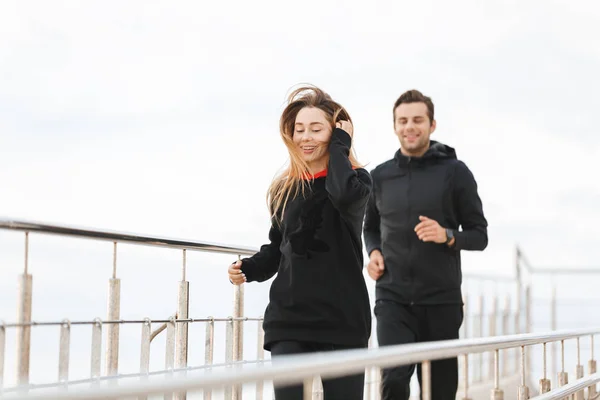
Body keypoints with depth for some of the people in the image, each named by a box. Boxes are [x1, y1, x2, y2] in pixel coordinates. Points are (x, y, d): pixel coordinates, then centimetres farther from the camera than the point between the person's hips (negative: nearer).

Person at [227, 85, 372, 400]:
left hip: (342, 319, -2)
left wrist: (340, 145, -10)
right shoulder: (284, 189, 12)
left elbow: (344, 196, -25)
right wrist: (248, 269, 3)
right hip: (288, 319, 3)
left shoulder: (356, 179, 1)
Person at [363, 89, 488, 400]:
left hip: (441, 301, -1)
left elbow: (479, 235, 3)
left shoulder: (455, 172, 0)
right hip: (392, 299, 1)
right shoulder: (380, 176, 9)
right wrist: (374, 252, 2)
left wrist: (447, 235, -17)